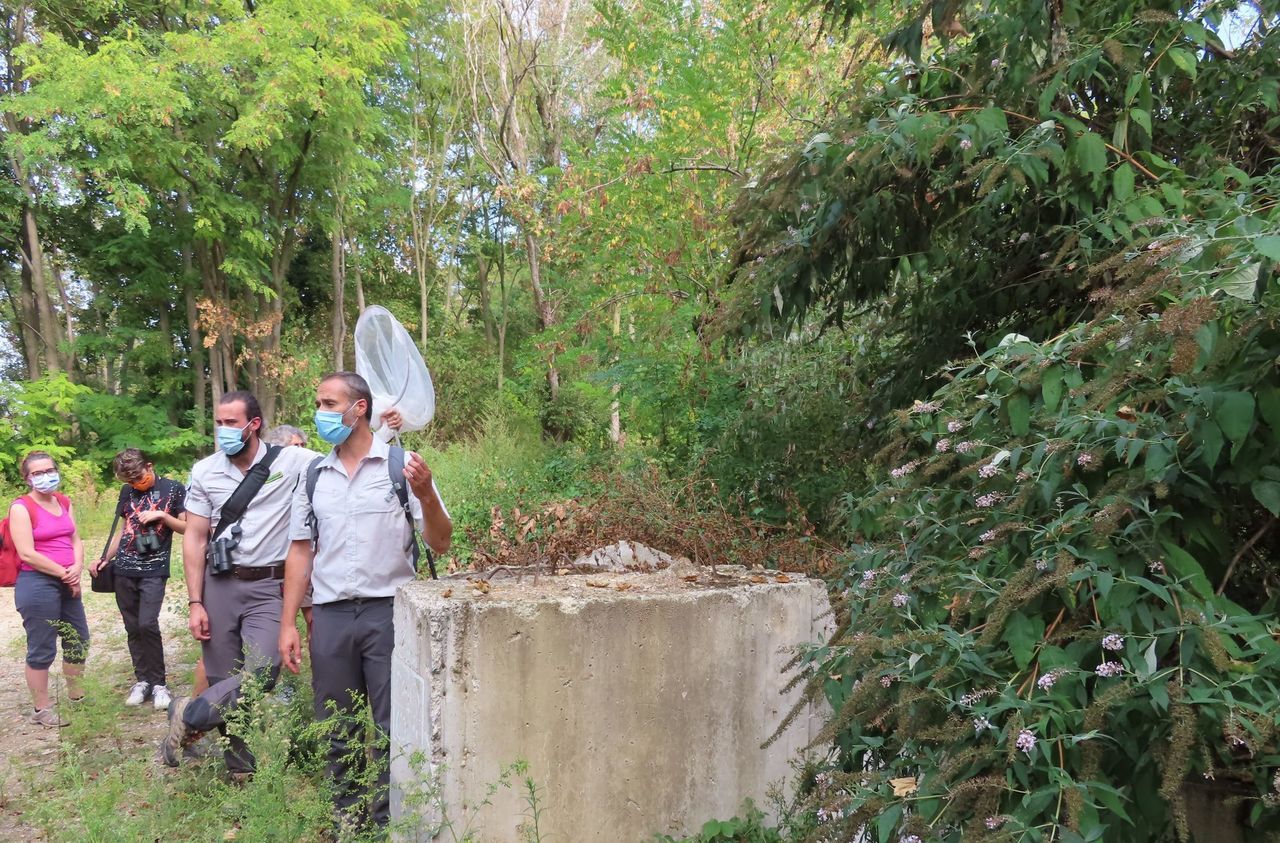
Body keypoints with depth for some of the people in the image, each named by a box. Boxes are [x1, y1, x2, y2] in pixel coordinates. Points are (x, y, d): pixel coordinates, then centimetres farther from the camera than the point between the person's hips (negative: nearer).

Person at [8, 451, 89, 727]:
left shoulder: (63, 501, 10)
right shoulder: (21, 507, -11)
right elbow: (27, 554, -17)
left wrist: (77, 568, -8)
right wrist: (65, 573, -14)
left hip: (67, 583, 8)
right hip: (37, 585, -8)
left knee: (79, 640, 17)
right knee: (42, 649, 0)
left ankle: (77, 696, 35)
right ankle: (41, 710, 13)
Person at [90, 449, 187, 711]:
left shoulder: (174, 489, -1)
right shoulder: (127, 491, 11)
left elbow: (187, 528, 0)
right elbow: (124, 530, 18)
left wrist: (161, 515, -13)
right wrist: (104, 558, 9)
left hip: (154, 571, -4)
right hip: (124, 571, 4)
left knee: (147, 624, -15)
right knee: (133, 628, 7)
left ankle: (159, 683, -3)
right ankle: (142, 679, 18)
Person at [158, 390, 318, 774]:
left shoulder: (291, 461, -5)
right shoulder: (205, 471, 4)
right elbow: (195, 538, 5)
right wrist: (195, 603, 0)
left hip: (269, 587, -2)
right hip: (219, 585, 2)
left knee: (261, 673, -17)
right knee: (223, 681, 5)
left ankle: (188, 716, 6)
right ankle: (239, 767, 20)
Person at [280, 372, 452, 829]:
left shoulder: (402, 465, -4)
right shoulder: (313, 475, 8)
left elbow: (440, 544, -4)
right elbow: (300, 552, 11)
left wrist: (426, 496, -23)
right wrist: (287, 624, 6)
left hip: (389, 611, -4)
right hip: (331, 615, 4)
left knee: (393, 729, 2)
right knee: (338, 731, 13)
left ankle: (389, 821, 17)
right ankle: (347, 818, 29)